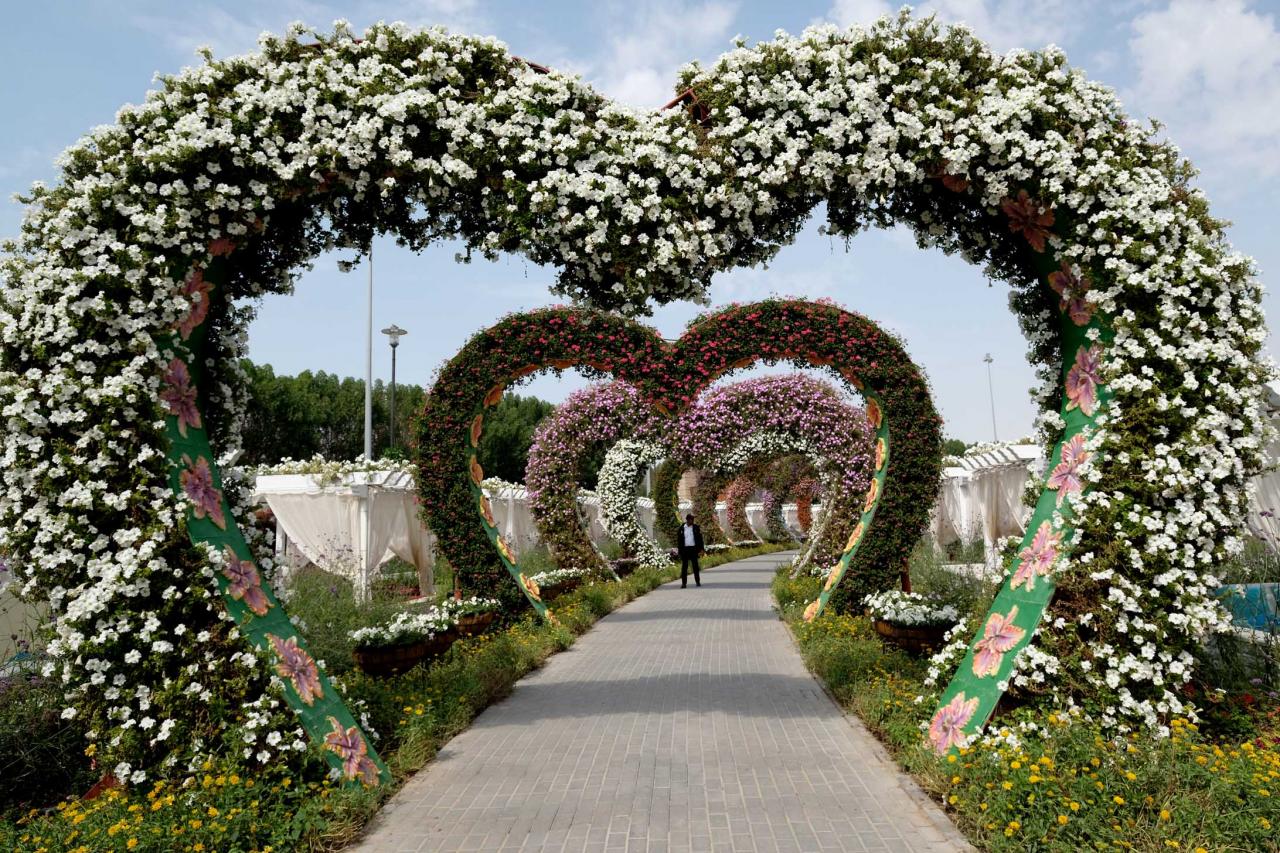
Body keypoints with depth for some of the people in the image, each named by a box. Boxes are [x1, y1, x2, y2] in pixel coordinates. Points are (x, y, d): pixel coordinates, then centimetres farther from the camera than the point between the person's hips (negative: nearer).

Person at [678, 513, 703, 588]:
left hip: (694, 549, 0)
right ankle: (684, 583, 3)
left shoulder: (696, 528, 4)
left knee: (695, 566, 6)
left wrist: (701, 549, -4)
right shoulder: (682, 528, 3)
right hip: (685, 549, 0)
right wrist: (680, 550, 0)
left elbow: (700, 538, 4)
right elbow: (679, 540, 5)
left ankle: (698, 582, 15)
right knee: (684, 567, 1)